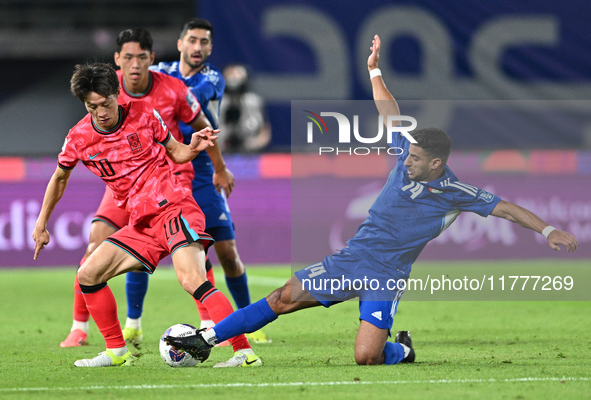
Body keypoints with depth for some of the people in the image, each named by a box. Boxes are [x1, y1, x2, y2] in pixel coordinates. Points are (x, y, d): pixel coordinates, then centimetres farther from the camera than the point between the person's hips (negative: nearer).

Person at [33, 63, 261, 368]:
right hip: (141, 224, 6)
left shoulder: (143, 114, -3)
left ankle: (245, 351, -32)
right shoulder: (78, 139, 3)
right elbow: (60, 177, 21)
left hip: (173, 208, -6)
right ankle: (117, 352, 15)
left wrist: (193, 148, -13)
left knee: (191, 279, -27)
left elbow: (176, 154, 9)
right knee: (87, 276, 1)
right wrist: (41, 224, 22)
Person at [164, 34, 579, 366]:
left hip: (386, 276, -4)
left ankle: (403, 350, 16)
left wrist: (549, 230, -17)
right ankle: (205, 339, 2)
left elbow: (506, 208, -8)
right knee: (285, 298, -3)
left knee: (366, 357, -19)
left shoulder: (456, 194, -12)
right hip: (351, 258, 4)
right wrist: (375, 71, 8)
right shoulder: (408, 157, -1)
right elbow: (390, 112, 9)